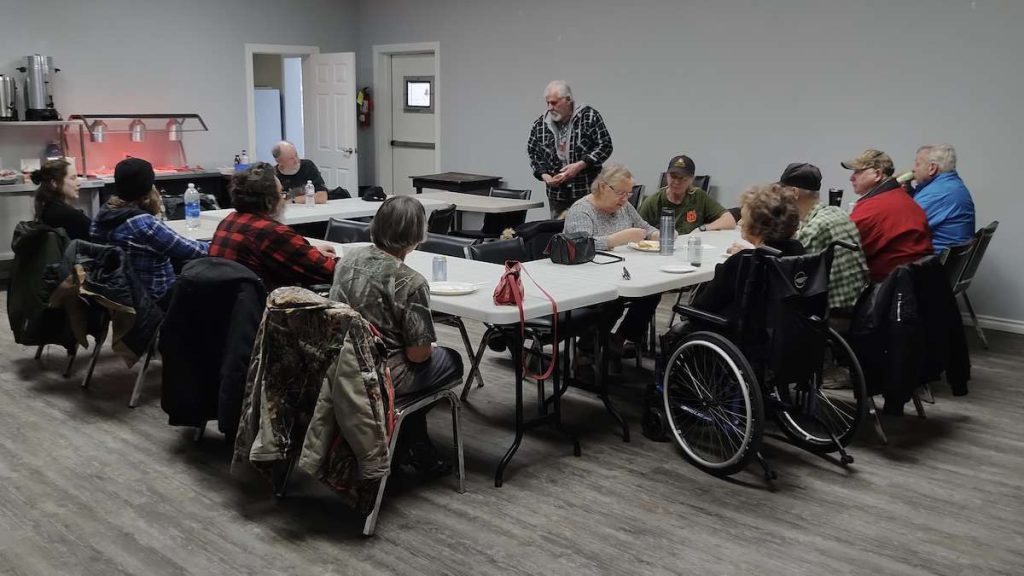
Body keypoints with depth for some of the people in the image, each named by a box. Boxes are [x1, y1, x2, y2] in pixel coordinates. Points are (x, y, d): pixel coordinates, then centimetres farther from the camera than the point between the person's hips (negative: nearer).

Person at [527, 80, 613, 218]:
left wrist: (580, 165, -17)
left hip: (588, 191, -3)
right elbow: (532, 153, 13)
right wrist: (543, 175, -5)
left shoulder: (590, 116, -5)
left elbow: (605, 146, -7)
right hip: (557, 193, 3)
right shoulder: (540, 124, 6)